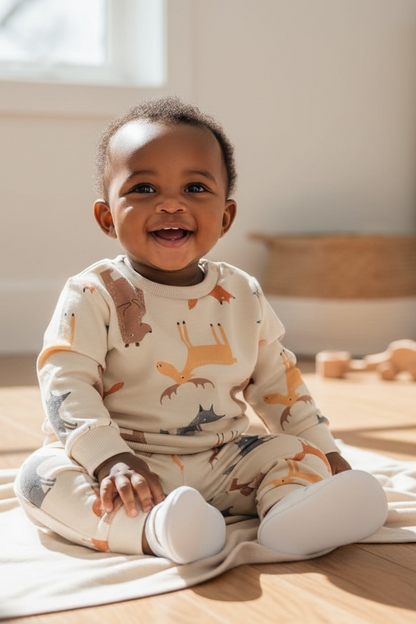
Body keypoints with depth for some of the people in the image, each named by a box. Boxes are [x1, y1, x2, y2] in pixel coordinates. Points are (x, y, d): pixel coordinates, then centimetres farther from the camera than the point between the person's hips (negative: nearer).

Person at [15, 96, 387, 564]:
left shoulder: (243, 296, 6)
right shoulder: (94, 295, -7)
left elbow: (276, 380, 16)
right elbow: (66, 383, -15)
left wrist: (323, 449, 14)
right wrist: (109, 459, -29)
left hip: (221, 465, 4)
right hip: (126, 469, -3)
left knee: (300, 452, -11)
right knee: (41, 474, -28)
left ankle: (290, 512, -41)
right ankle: (152, 529, -50)